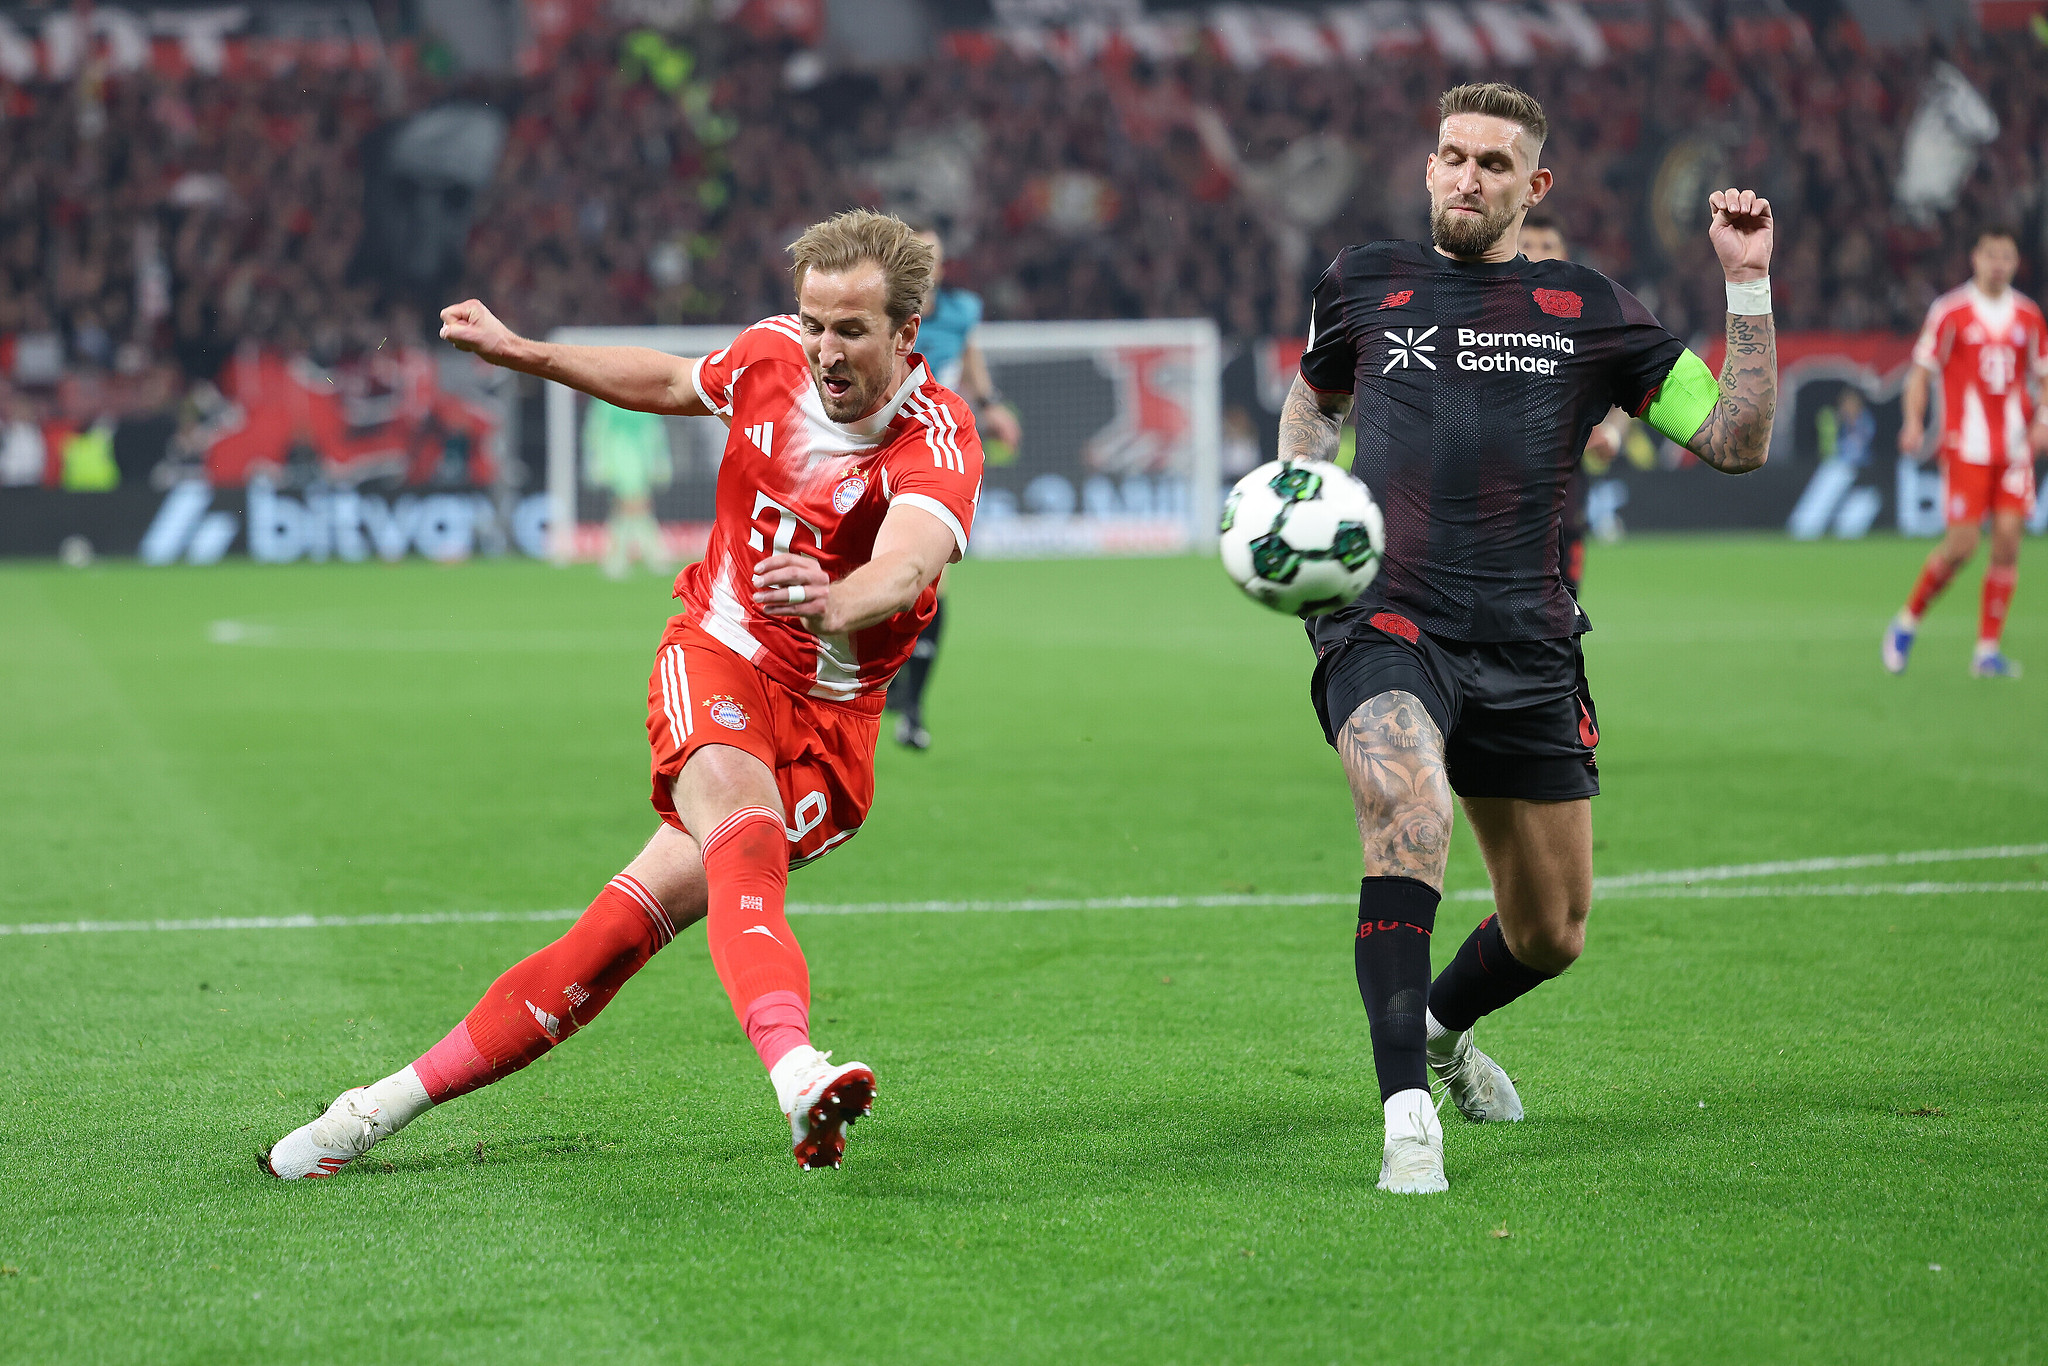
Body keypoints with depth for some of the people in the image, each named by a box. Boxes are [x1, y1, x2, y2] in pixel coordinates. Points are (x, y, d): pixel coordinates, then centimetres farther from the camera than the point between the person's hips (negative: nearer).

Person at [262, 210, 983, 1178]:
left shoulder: (938, 444, -18)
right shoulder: (772, 354, -4)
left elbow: (908, 565, -40)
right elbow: (670, 383, 20)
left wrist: (836, 600, -62)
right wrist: (523, 353, 19)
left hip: (829, 718, -1)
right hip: (716, 656, 1)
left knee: (634, 920, -13)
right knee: (744, 829, -32)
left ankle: (404, 1095, -5)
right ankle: (795, 1071, -55)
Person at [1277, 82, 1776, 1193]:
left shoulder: (1585, 311, 8)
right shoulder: (1364, 285, 11)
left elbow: (1735, 442, 5)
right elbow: (1313, 397, 32)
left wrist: (1747, 285, -4)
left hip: (1525, 644, 2)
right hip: (1384, 623, -2)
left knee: (1551, 934, 12)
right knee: (1408, 824, -33)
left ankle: (1440, 1025, 46)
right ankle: (1406, 1115, -33)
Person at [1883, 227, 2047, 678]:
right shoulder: (1950, 311, -1)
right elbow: (1921, 370, 1)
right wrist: (1913, 422, -13)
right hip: (1966, 446, -4)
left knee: (2007, 542, -5)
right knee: (1961, 546, -9)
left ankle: (1988, 649, 2)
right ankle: (1907, 622, 13)